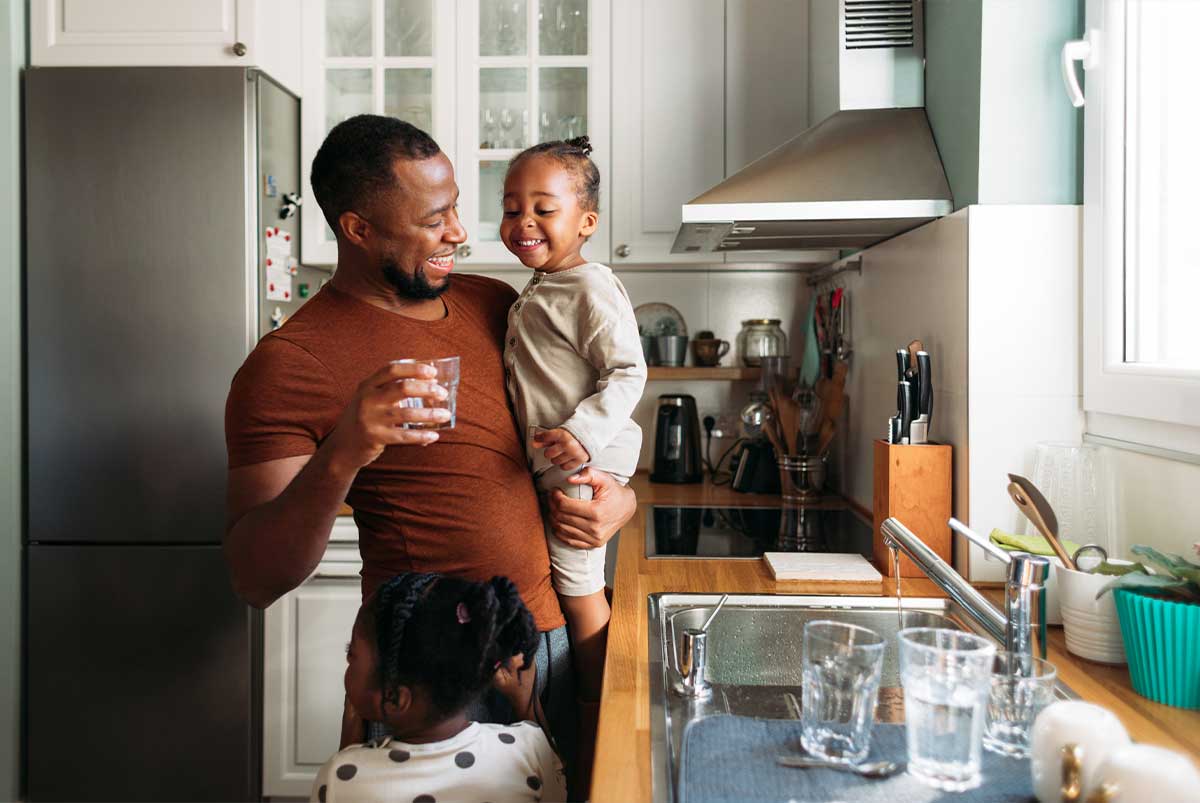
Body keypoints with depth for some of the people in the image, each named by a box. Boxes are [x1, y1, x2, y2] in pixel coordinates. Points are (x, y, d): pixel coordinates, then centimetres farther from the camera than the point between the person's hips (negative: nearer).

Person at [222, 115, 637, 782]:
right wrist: (339, 458, -34)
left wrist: (620, 495, -2)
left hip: (560, 634, 7)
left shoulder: (493, 303, 4)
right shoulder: (288, 365, -15)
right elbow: (256, 580, -18)